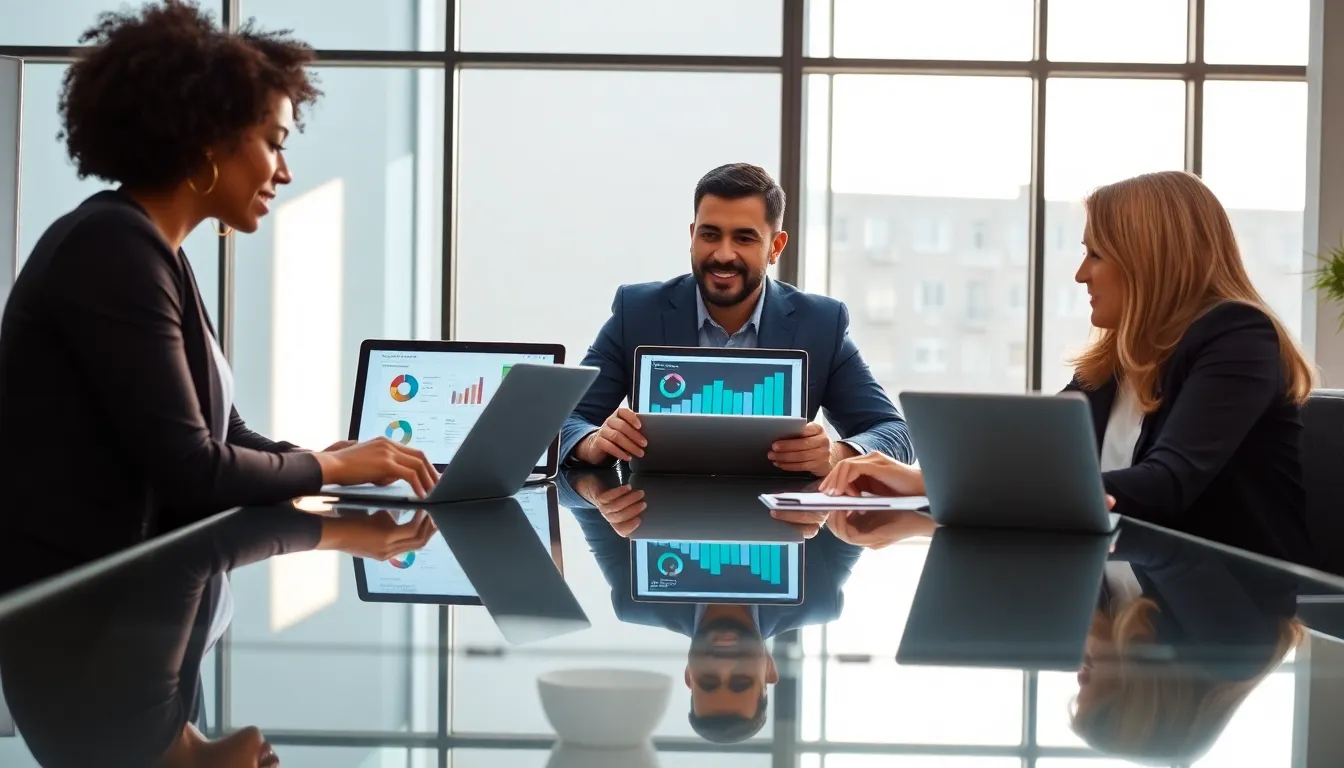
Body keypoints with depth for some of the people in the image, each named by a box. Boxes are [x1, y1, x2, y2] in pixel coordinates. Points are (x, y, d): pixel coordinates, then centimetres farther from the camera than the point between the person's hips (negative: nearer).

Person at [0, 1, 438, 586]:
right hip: (63, 588, -9)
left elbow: (222, 435, 12)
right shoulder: (115, 247, -17)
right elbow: (188, 468, -21)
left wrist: (362, 466, 0)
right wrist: (332, 467, -7)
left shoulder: (151, 250, 13)